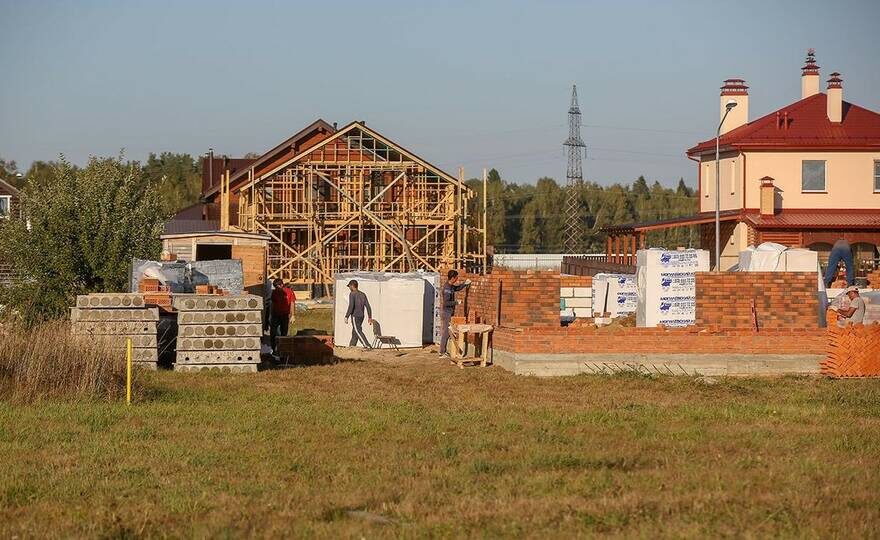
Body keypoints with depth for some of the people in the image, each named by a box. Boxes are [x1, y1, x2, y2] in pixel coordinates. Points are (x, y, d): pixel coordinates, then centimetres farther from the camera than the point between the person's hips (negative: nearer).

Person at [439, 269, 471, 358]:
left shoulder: (451, 287, 9)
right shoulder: (447, 289, -20)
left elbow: (458, 288, 30)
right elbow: (446, 303, -26)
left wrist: (465, 284, 14)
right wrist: (456, 302, -16)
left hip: (449, 313, 10)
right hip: (447, 313, -10)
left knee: (446, 333, 14)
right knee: (445, 333, -5)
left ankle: (443, 351, 21)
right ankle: (442, 353, -1)